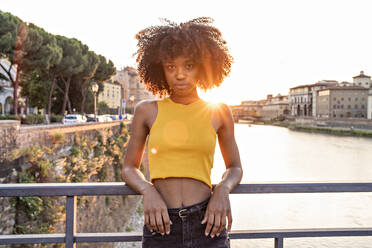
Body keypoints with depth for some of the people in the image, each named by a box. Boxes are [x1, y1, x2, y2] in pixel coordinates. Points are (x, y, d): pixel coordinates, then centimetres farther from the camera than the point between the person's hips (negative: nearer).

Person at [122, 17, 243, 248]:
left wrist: (222, 190, -7)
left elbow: (235, 167, 13)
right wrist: (148, 191, -10)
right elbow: (129, 167, 10)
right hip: (161, 226, 0)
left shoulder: (218, 112, 3)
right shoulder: (147, 111, 2)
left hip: (207, 224, 0)